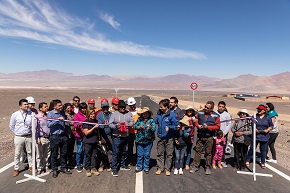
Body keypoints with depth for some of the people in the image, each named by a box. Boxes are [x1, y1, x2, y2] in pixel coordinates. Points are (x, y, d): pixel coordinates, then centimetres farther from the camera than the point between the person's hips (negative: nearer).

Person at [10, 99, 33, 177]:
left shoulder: (31, 114, -5)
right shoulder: (15, 114, -5)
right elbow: (11, 126, 5)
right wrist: (16, 133, 5)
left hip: (28, 136, 1)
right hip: (19, 137, -1)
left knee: (29, 152, 12)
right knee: (17, 154, 8)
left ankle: (31, 166, 27)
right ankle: (16, 169, 22)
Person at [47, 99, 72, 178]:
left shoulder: (63, 112, 7)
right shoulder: (50, 113, -7)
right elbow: (48, 124, -19)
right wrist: (58, 119, -23)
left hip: (63, 135, 5)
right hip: (55, 136, -4)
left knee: (64, 153, 13)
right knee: (54, 154, 8)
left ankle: (63, 168, 29)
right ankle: (54, 170, 23)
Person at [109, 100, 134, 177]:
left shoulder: (128, 113, 4)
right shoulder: (114, 114, -6)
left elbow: (132, 122, 4)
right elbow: (110, 124, -7)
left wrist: (129, 125, -17)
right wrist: (115, 126, -25)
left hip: (125, 136, 5)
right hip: (117, 137, -4)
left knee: (124, 152, 19)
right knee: (115, 153, -2)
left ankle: (123, 165, 37)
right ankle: (114, 169, 7)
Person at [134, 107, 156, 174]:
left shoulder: (151, 120, -3)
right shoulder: (139, 119, 3)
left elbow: (154, 128, -12)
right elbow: (135, 126, -1)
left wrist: (150, 128, -33)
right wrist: (139, 127, -20)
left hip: (148, 141, -1)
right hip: (140, 140, 1)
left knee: (147, 155, 9)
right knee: (139, 155, 11)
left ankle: (146, 168, 25)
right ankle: (139, 167, 27)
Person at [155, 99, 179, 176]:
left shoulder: (172, 115, -13)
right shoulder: (159, 114, 3)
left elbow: (176, 125, -11)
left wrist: (169, 127, -25)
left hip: (169, 138, -4)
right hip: (160, 137, 4)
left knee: (169, 154, 7)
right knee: (160, 153, 12)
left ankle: (167, 169, 22)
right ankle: (160, 168, 25)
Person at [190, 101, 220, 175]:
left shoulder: (215, 116, -8)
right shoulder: (200, 113, -1)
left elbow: (217, 126, -7)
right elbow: (195, 120, 11)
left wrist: (208, 127, -18)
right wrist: (197, 125, -10)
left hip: (209, 137, -2)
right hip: (200, 136, 2)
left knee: (208, 152, 9)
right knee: (198, 151, 8)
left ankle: (208, 168, 24)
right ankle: (195, 166, 19)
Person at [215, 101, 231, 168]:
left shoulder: (227, 114, 4)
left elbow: (229, 125, 2)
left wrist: (224, 133, -7)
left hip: (223, 134, 1)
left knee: (223, 148, 6)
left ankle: (223, 161, 21)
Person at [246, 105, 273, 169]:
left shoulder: (268, 118, 2)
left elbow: (271, 126, 7)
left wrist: (267, 130, -11)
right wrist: (254, 129, -16)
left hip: (264, 137, 1)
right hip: (255, 136, -1)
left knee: (263, 150, 11)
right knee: (252, 148, 4)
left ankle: (263, 163, 27)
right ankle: (247, 161, 19)